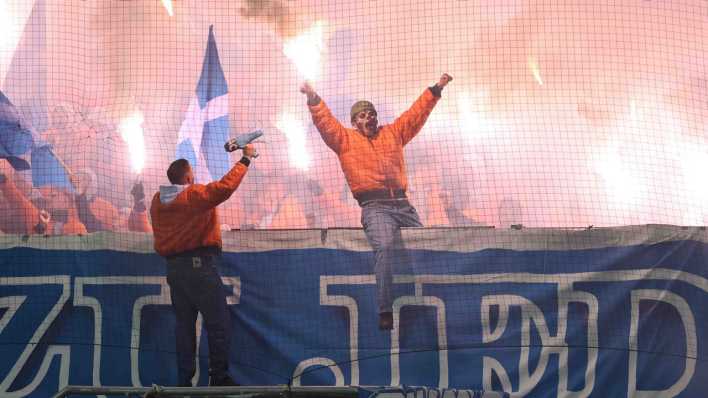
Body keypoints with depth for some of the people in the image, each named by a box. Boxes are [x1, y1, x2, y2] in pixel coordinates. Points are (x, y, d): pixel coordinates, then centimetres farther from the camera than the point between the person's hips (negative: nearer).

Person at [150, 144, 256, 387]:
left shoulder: (158, 201, 8)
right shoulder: (195, 195, -11)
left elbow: (160, 236, 15)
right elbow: (225, 187, -21)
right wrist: (245, 160, -13)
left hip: (173, 267, 7)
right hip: (199, 265, -7)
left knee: (184, 324, 11)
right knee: (218, 322, 0)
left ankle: (184, 381, 11)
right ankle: (219, 376, -2)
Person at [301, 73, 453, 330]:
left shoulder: (393, 133, 22)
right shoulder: (345, 139, 12)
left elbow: (416, 113, 26)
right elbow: (325, 122, -1)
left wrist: (436, 89, 24)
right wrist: (313, 99, -15)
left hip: (403, 205, 5)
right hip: (375, 207, -5)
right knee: (385, 248, -29)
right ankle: (385, 311, -32)